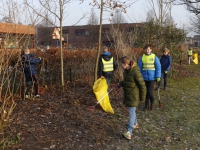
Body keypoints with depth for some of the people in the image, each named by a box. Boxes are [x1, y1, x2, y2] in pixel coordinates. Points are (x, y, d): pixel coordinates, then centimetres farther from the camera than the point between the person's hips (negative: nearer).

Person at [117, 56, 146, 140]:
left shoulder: (135, 72, -25)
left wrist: (142, 98, -11)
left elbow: (142, 85, -18)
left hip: (134, 95, -8)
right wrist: (121, 84, 3)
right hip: (127, 94, 8)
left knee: (131, 112, -7)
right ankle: (135, 124, 43)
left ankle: (129, 132, -5)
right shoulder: (126, 71, 1)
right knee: (132, 110, 22)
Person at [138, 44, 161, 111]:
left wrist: (158, 76, -7)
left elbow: (158, 67, -3)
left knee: (150, 91, -5)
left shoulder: (154, 57, -5)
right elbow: (139, 68, 4)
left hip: (152, 77, -2)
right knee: (145, 91, 9)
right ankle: (146, 105, 24)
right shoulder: (142, 58, 0)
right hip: (144, 78, 2)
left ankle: (152, 103, 21)